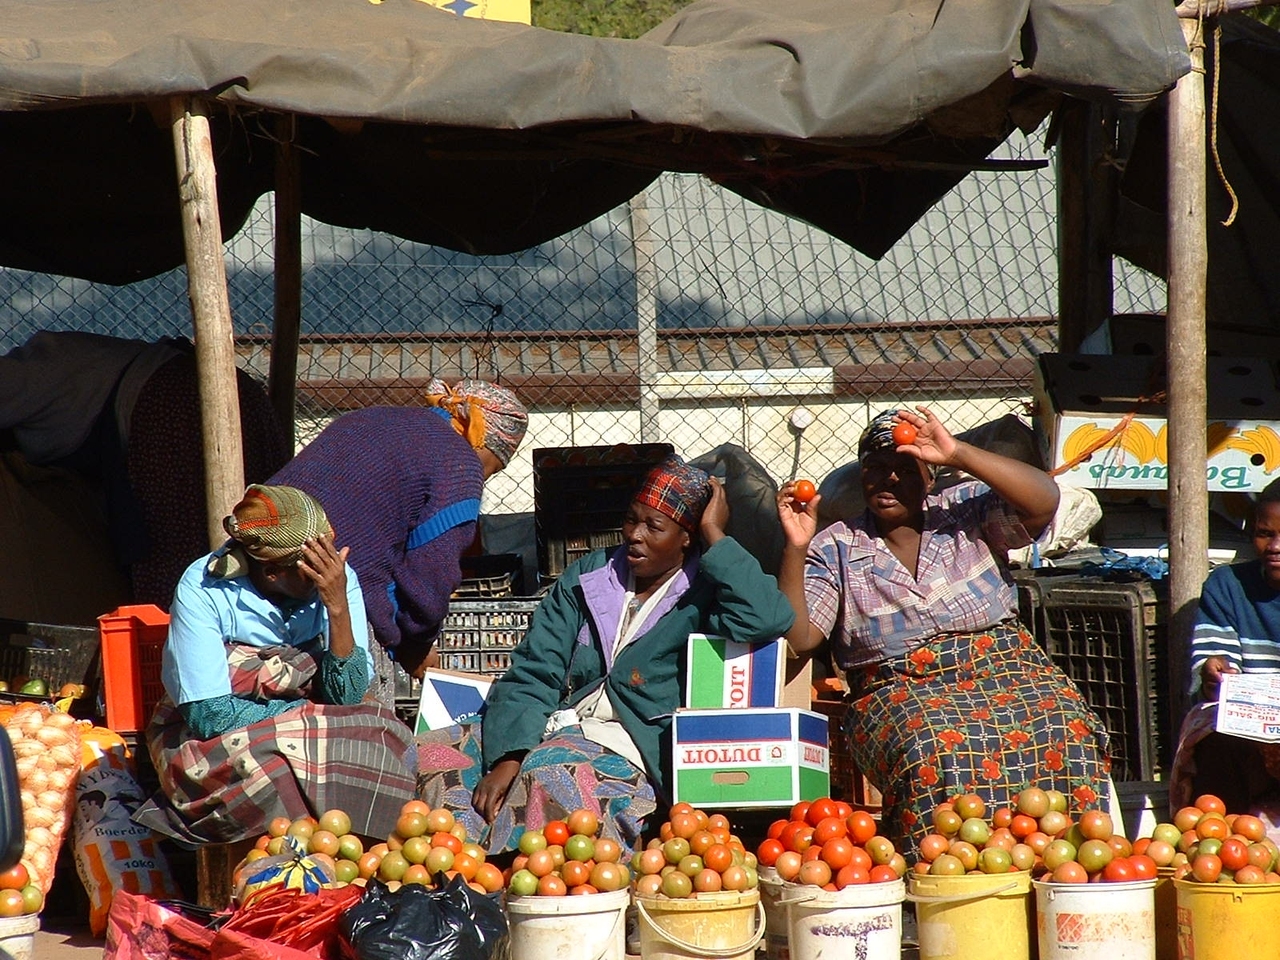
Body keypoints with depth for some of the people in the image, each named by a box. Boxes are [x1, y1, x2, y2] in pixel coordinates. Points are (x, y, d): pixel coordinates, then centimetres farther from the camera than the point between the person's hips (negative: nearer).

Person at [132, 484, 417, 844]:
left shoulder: (338, 580, -10)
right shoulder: (204, 591, -20)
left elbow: (348, 699, -14)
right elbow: (210, 717, -22)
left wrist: (338, 607, -26)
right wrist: (310, 713, -15)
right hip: (209, 744, -3)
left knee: (383, 738, -26)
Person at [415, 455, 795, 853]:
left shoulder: (703, 592, 6)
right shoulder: (588, 576, 18)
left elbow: (766, 618, -19)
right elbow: (531, 674, 9)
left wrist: (714, 535, -6)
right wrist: (507, 759, -10)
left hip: (629, 749, -5)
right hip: (555, 728, 5)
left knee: (551, 775, -38)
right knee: (430, 755, -18)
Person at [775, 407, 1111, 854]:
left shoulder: (967, 512, 11)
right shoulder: (834, 550, 9)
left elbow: (1044, 501, -7)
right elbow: (795, 639, -3)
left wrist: (958, 454, -13)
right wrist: (795, 549, -14)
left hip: (1005, 670, 2)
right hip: (900, 695, -2)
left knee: (1065, 734, -30)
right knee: (936, 751, -38)